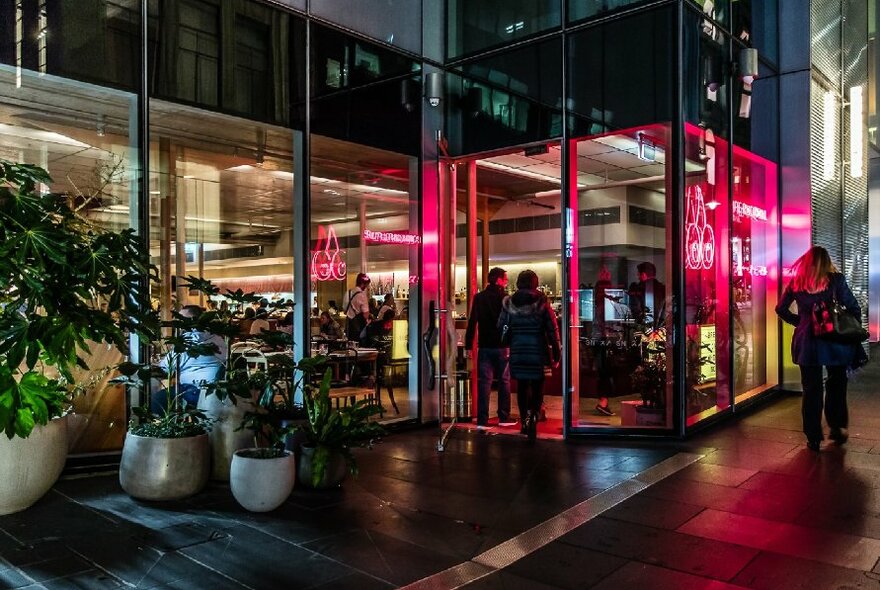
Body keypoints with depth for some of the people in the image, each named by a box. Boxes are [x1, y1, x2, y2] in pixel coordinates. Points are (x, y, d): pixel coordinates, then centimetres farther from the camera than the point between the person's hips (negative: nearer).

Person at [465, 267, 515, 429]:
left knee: (484, 382, 3)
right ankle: (504, 417, 15)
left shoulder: (479, 297, 4)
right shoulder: (504, 298, -7)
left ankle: (482, 420, 0)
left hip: (484, 346, 3)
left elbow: (472, 322, 3)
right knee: (504, 381, 9)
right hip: (502, 346, -3)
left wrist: (468, 345, 5)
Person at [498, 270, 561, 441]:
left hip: (517, 351, 2)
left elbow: (501, 328, 4)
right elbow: (552, 329, -5)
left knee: (522, 385, 14)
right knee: (537, 386, 5)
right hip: (538, 351, -2)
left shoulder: (508, 303, 0)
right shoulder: (541, 302, -6)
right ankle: (533, 417, -17)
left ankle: (525, 421, 18)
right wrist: (555, 353, 1)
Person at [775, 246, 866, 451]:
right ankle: (837, 429, 25)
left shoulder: (796, 283, 2)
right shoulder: (835, 280, -3)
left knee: (811, 390, 8)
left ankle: (813, 438, 11)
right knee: (836, 386, 18)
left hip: (806, 342, 1)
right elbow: (854, 308, -2)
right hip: (834, 340, -1)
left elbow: (781, 309, 8)